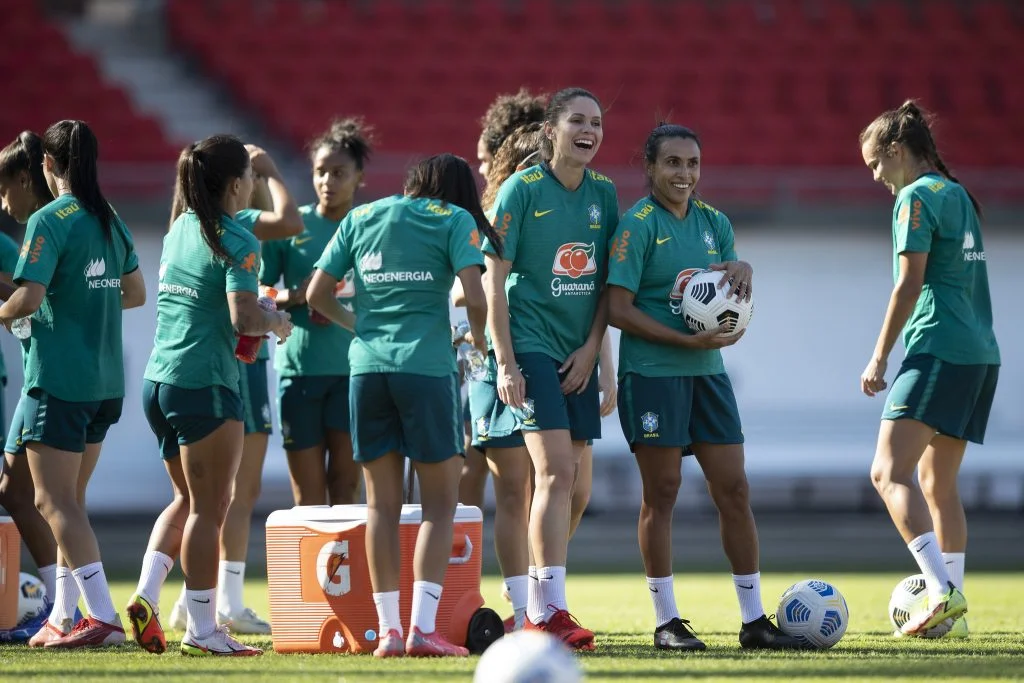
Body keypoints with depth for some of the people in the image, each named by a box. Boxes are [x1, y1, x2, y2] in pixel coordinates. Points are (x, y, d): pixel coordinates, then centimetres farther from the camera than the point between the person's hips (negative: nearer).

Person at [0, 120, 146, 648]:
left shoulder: (50, 221, -13)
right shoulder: (110, 221, 10)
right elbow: (135, 293, 17)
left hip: (58, 380, -8)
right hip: (105, 382, 8)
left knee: (55, 501, -6)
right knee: (69, 501, 16)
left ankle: (103, 618, -15)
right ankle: (65, 618, 17)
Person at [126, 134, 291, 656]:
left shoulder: (178, 231, 13)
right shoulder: (237, 242, -11)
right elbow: (244, 316, -21)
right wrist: (276, 322, -1)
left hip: (158, 379, 8)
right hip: (206, 383, -8)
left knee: (187, 500, 20)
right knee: (208, 508, -1)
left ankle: (147, 594, 3)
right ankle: (202, 630, 1)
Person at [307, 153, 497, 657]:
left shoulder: (362, 217, 14)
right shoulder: (455, 220, 3)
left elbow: (317, 295, 10)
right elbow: (475, 298, -9)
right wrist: (479, 341, 10)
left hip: (367, 366, 4)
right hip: (427, 366, -4)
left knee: (381, 503, 9)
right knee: (440, 502, 3)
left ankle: (388, 629, 7)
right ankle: (423, 627, -8)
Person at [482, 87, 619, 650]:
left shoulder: (603, 193, 8)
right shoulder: (522, 190, -8)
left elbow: (607, 282, 12)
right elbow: (494, 282, -8)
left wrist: (592, 349, 0)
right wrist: (505, 363, -14)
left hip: (578, 353, 6)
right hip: (530, 345, -6)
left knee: (561, 482, 7)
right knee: (555, 473, -17)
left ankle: (536, 609, 16)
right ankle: (551, 610, -18)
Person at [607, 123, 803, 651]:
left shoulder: (714, 223, 12)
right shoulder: (637, 225, -7)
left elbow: (734, 302, 17)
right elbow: (618, 309, -12)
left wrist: (742, 271, -7)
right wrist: (687, 340, -18)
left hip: (707, 371, 6)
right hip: (652, 372, -6)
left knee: (734, 490, 3)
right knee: (662, 493, -2)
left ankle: (753, 620, 8)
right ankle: (666, 622, 5)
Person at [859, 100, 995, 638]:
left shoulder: (917, 198, -7)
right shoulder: (960, 196, 20)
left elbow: (910, 283, -12)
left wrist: (880, 356, -8)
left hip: (938, 351, -10)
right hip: (980, 353, 10)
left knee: (889, 472, -16)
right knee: (938, 482, 13)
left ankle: (944, 590, -30)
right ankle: (953, 613, 10)